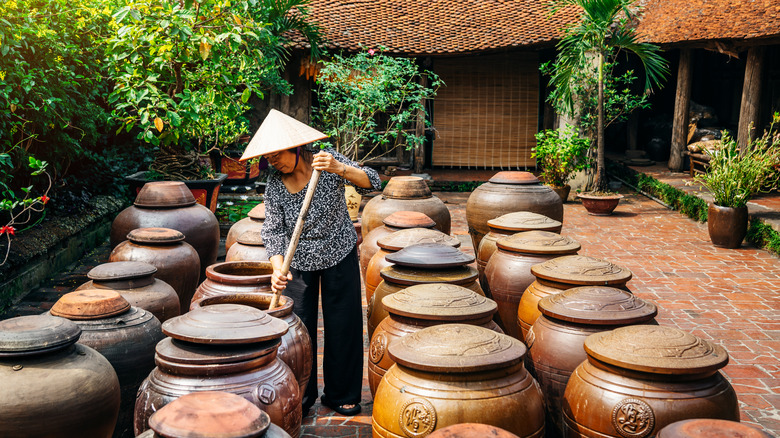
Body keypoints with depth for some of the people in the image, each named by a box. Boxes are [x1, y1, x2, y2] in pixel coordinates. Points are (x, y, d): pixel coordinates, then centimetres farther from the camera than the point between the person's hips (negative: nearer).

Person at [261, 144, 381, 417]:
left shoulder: (329, 162, -16)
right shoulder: (274, 185, -11)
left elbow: (371, 183, -25)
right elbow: (273, 230, -13)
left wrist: (338, 168, -43)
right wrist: (278, 268, -30)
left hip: (340, 255, -1)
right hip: (299, 261, 1)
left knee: (343, 325, 5)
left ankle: (341, 395, 22)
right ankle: (300, 397, 19)